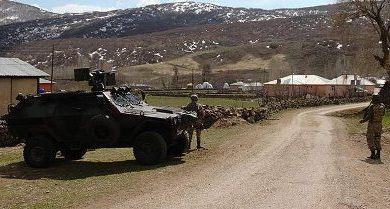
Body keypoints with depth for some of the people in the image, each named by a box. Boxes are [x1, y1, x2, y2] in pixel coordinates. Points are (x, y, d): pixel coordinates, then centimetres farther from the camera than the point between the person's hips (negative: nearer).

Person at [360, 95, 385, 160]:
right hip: (379, 124, 6)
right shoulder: (382, 106, 0)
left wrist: (363, 121, -4)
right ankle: (378, 154, 15)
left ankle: (373, 154, -2)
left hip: (372, 124, -5)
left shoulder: (372, 106, -16)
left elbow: (369, 116, -19)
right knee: (377, 139, 15)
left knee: (370, 139, 3)